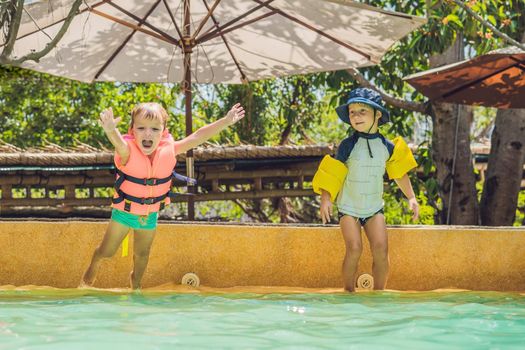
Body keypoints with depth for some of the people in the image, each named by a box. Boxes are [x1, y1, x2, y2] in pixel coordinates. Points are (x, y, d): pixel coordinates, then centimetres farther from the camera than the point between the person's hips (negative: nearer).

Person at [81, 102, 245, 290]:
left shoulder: (168, 149, -20)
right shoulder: (128, 151, -32)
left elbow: (197, 137, -19)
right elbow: (119, 142, -55)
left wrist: (226, 121, -23)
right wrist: (111, 130, -79)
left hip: (150, 215, 3)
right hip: (124, 211, -3)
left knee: (142, 253, 22)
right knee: (107, 251, 11)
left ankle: (136, 280, 52)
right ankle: (93, 265, 45)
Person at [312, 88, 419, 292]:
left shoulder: (387, 146, -1)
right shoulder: (348, 145, -10)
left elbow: (399, 172, 12)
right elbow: (332, 173, -10)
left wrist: (411, 197, 9)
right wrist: (325, 199, -21)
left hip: (374, 208, 2)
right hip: (349, 208, -2)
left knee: (381, 248, -12)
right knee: (354, 248, -18)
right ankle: (349, 292, -3)